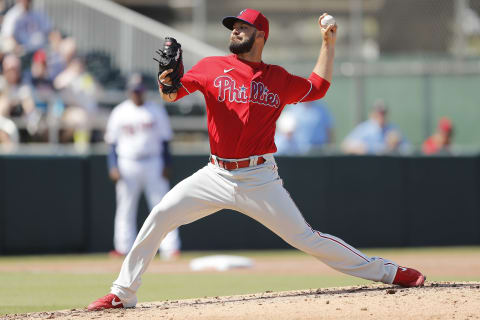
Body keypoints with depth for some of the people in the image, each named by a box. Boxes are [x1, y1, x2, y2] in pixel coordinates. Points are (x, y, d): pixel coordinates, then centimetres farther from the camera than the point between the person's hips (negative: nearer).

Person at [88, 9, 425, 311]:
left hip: (259, 181, -1)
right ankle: (123, 293, -3)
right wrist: (166, 84, -29)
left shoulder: (278, 79, 6)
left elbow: (317, 87, 20)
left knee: (305, 237, -6)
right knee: (160, 215, -12)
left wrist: (329, 43, 15)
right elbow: (173, 93, -5)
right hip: (216, 175, 1)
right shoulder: (212, 67, 3)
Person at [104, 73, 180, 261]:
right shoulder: (119, 113, 6)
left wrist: (166, 164, -2)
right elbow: (112, 142, 6)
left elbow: (164, 140, 7)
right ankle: (124, 247, 5)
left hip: (153, 164, -1)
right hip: (127, 165, 1)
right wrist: (113, 167, -4)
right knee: (126, 208, 1)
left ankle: (170, 247, -7)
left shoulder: (156, 111, 6)